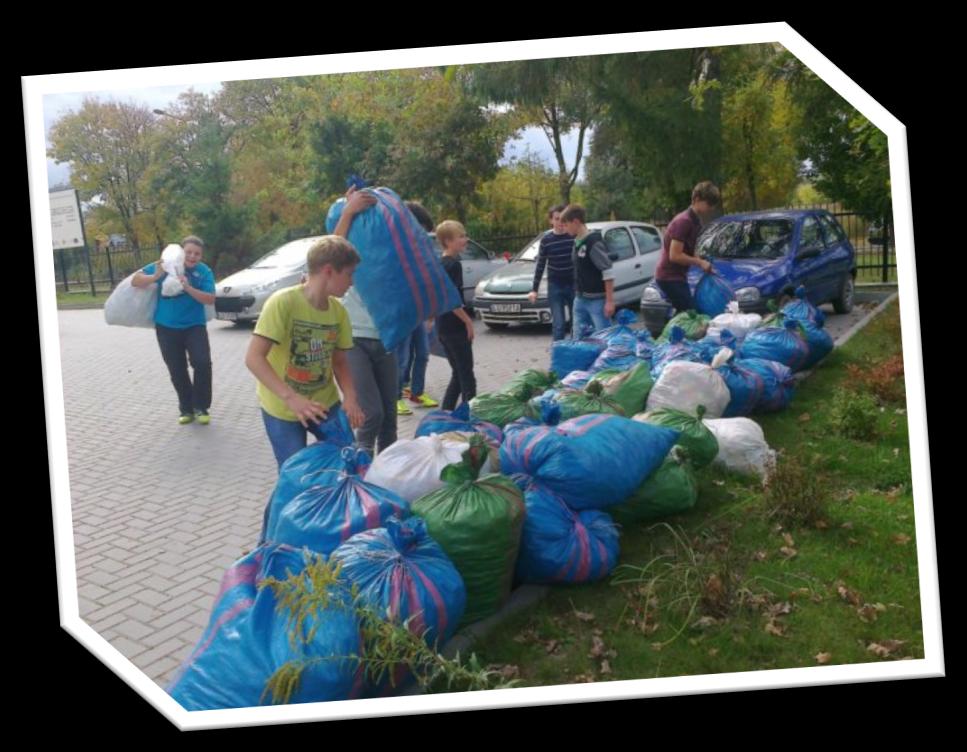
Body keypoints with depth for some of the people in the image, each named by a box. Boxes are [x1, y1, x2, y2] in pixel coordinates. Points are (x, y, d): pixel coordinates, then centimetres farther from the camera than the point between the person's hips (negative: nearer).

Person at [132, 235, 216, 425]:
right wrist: (155, 276, -23)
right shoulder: (166, 265, -4)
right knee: (177, 370, 6)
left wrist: (188, 288, -29)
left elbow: (210, 299, -17)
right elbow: (135, 281, -4)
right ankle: (186, 408, 20)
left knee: (202, 363, -16)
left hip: (194, 326, -1)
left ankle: (201, 407, -1)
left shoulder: (204, 272, -8)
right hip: (167, 327, 2)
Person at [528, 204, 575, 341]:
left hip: (574, 284, 1)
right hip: (555, 286, 0)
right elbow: (540, 266, 4)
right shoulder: (546, 239, -3)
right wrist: (534, 289, 3)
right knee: (558, 324, -3)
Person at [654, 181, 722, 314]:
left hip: (677, 276, 10)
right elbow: (674, 255, -23)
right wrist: (700, 262, -15)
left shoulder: (695, 221, 11)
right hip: (669, 276, -10)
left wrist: (703, 264, 4)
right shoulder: (683, 221, -19)